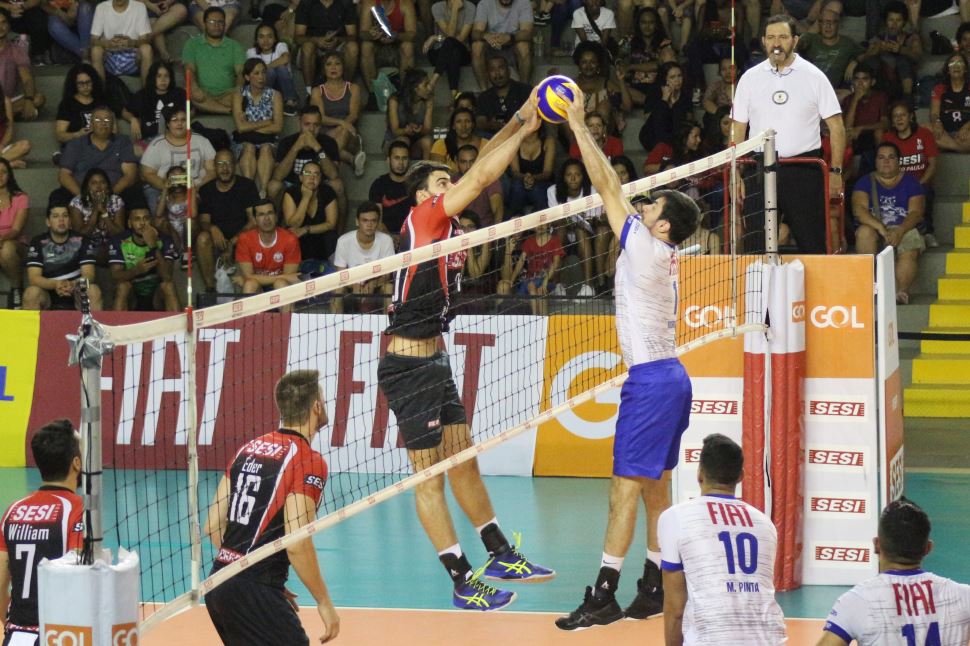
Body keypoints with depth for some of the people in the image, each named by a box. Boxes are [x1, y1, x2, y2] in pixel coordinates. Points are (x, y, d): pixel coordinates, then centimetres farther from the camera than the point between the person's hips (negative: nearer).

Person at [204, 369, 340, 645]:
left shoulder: (248, 449, 12)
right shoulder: (308, 461, -11)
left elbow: (213, 526, 13)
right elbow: (296, 545, -19)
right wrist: (324, 603, -8)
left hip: (219, 582, 8)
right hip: (254, 593, -8)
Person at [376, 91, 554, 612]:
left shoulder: (444, 226, 10)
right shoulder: (423, 218, -13)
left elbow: (478, 173, 12)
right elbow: (478, 179, -18)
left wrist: (518, 122, 2)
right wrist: (523, 130, -13)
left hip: (433, 363, 9)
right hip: (408, 367, -9)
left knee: (463, 461, 17)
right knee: (430, 476, -3)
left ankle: (500, 555, 27)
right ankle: (464, 583, -2)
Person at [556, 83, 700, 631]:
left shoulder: (647, 247, -12)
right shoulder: (664, 253, 11)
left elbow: (608, 187, -12)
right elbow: (616, 189, 18)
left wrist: (578, 125, -7)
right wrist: (582, 131, 18)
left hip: (651, 380, -10)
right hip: (669, 375, 10)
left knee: (626, 487, -9)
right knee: (656, 485, 11)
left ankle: (604, 595, -9)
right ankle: (656, 588, 14)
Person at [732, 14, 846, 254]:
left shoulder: (814, 77, 2)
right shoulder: (750, 79, 8)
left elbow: (836, 127, 3)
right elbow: (738, 130, 10)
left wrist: (835, 171, -6)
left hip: (804, 169, -2)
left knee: (813, 244, -4)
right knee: (758, 246, 1)